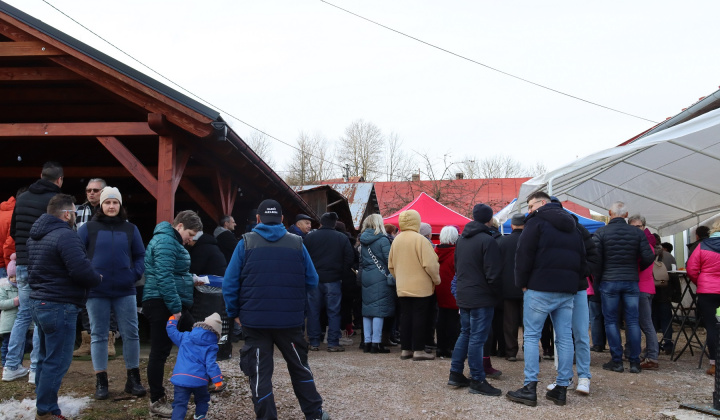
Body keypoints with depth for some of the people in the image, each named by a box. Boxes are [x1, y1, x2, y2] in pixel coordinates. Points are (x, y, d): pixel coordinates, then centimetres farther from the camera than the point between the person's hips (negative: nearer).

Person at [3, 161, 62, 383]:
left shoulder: (21, 198, 9)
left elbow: (13, 232, 17)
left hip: (23, 265, 6)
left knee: (23, 314, 16)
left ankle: (11, 367, 18)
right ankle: (36, 369, 4)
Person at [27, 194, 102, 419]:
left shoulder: (35, 236, 13)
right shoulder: (66, 235, -19)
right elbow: (82, 271, -24)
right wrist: (98, 278, -6)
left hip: (38, 302, 10)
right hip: (59, 307, -10)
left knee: (45, 358, 17)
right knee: (57, 361, -3)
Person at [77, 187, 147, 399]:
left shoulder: (130, 229, 7)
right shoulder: (88, 228, 1)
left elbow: (140, 256, 11)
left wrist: (135, 274, -4)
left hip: (125, 291, 2)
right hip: (97, 292, -1)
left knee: (131, 334, 4)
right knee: (99, 335, 6)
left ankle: (133, 379, 16)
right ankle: (101, 382, 15)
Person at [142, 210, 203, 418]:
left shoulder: (171, 240, 18)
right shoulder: (166, 241, -16)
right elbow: (164, 277, -25)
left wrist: (191, 279, 18)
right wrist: (175, 307, -24)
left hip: (170, 304, 11)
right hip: (162, 305, -11)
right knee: (160, 352, -4)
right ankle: (156, 401, 4)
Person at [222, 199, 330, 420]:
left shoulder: (246, 243, -4)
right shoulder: (297, 243, 0)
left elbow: (230, 284, -7)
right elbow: (312, 281, 1)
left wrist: (234, 313, 4)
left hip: (255, 319, -2)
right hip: (290, 319, 2)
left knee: (259, 373, 7)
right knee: (300, 366, 19)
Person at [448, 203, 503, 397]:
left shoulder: (461, 239, 11)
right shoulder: (487, 241, -16)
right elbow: (493, 274, -17)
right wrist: (498, 294, -4)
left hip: (463, 295, 8)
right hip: (481, 297, -8)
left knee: (465, 334, 17)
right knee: (477, 338, -4)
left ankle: (455, 374, 20)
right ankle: (477, 381, 2)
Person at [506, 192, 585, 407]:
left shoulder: (537, 221, -4)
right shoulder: (572, 226, 19)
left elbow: (524, 254, -10)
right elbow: (582, 259, 20)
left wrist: (522, 283, -1)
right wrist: (573, 280, 18)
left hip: (540, 288, -7)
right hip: (567, 290, 7)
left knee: (531, 336, -1)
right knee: (565, 338, 7)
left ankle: (530, 388, -4)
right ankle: (561, 389, 11)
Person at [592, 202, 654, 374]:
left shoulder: (600, 233, -5)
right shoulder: (637, 233, 1)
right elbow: (648, 257, -3)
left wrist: (596, 281, 3)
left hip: (609, 282, -2)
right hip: (632, 282, 2)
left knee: (611, 321, 5)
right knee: (632, 321, 6)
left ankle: (617, 361, 5)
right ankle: (635, 362, 7)